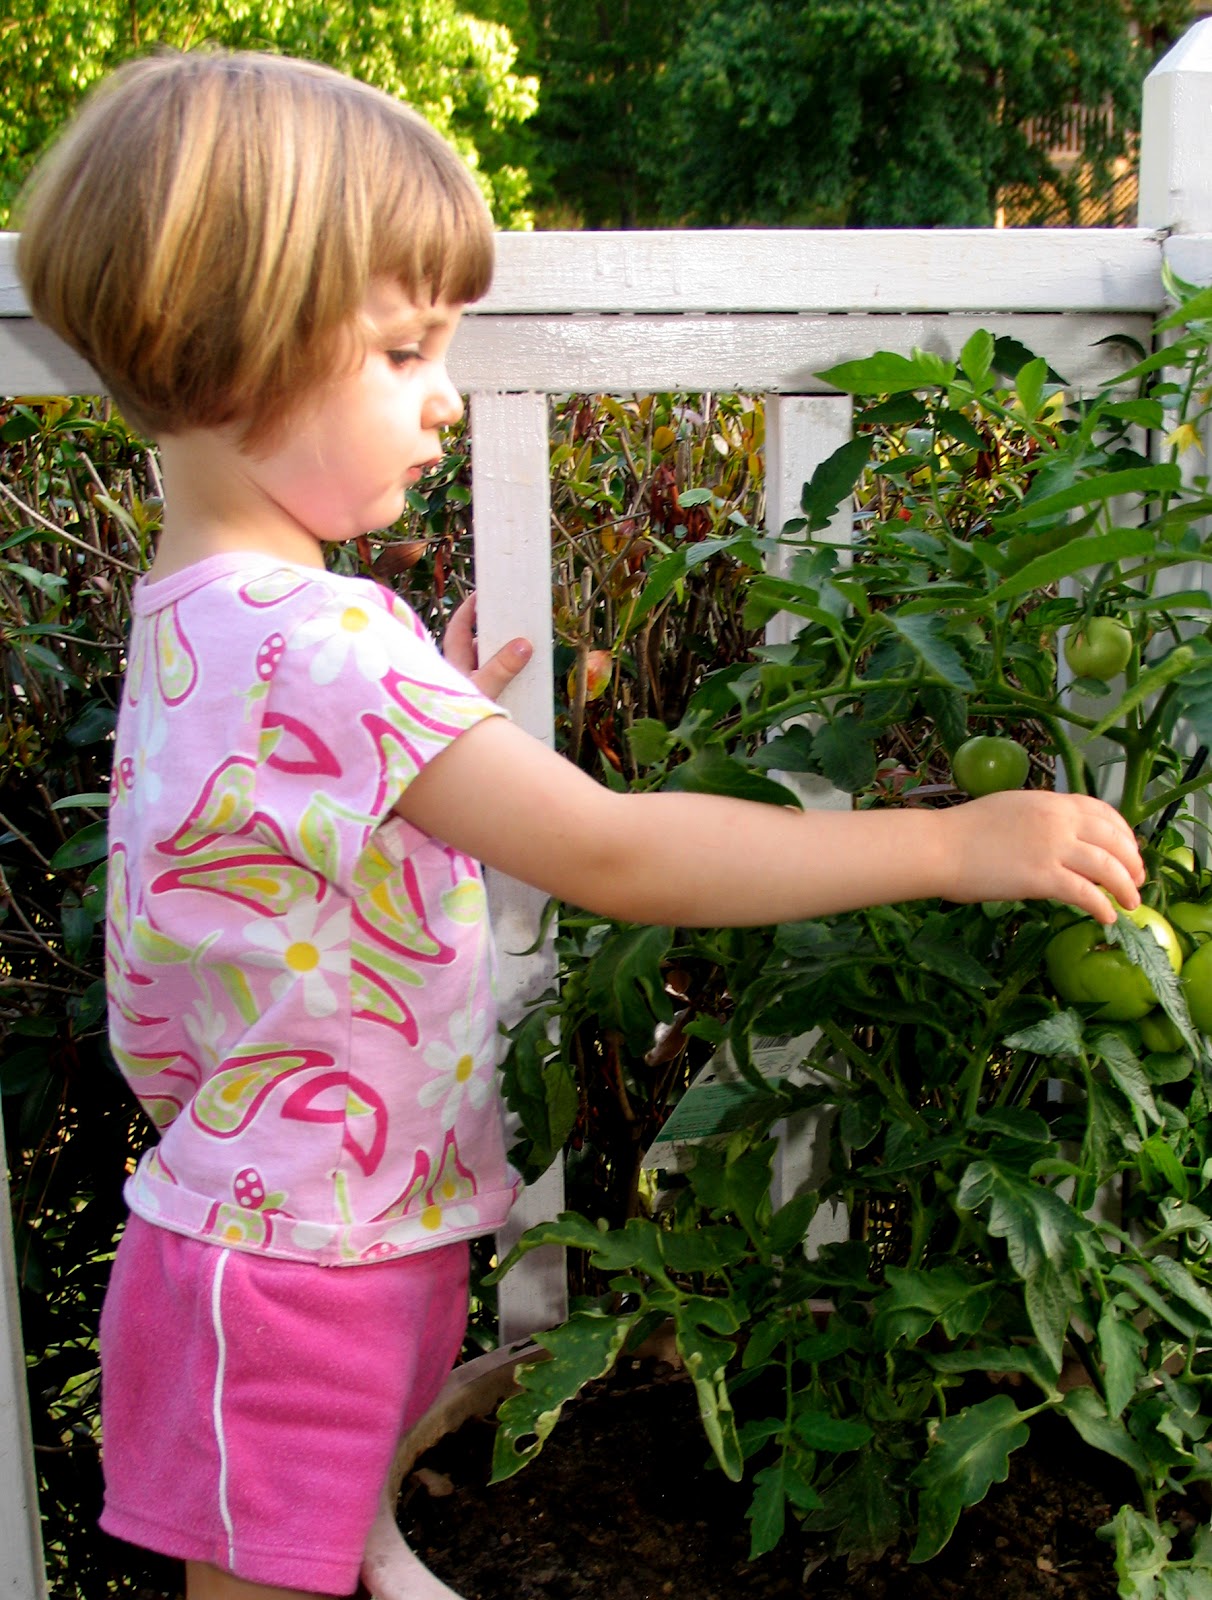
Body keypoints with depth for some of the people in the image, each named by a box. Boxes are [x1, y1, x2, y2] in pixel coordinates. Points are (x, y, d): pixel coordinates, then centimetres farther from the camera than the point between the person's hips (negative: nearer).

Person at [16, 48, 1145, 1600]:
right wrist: (953, 843, -26)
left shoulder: (200, 616, 5)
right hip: (293, 1287, -8)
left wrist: (435, 722, 7)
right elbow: (612, 855, -31)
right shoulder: (315, 650, -29)